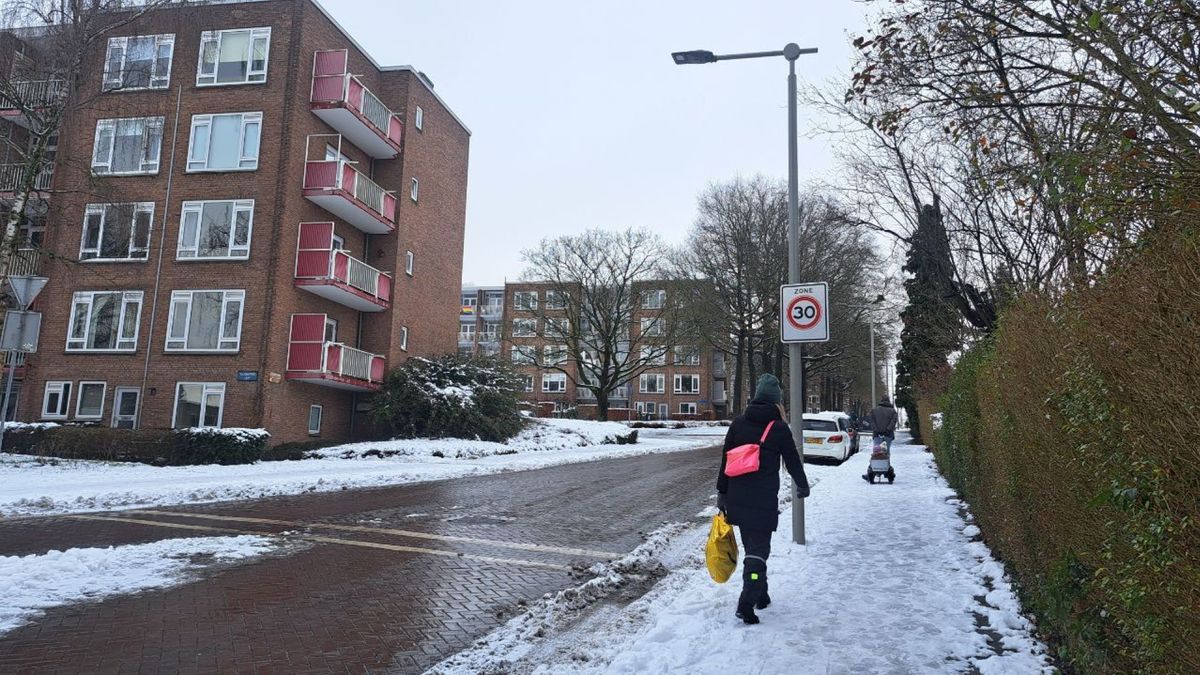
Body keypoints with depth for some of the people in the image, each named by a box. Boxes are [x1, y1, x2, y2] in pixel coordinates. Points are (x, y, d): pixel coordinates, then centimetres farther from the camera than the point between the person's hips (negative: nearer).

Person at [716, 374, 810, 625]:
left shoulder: (738, 423, 5)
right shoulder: (779, 428, -7)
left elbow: (725, 461, 6)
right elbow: (793, 462, 3)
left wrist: (721, 493, 12)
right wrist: (802, 485, 22)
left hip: (736, 498, 5)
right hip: (764, 500, -5)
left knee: (751, 546, 19)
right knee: (759, 549, -1)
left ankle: (760, 595, 31)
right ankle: (747, 602, -12)